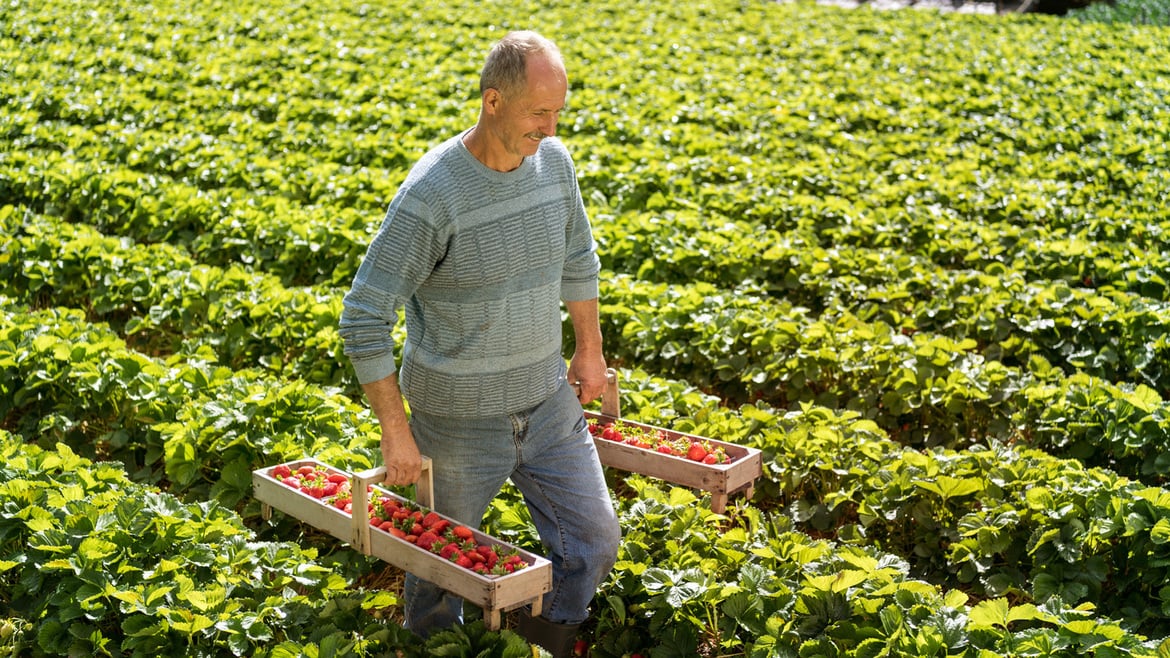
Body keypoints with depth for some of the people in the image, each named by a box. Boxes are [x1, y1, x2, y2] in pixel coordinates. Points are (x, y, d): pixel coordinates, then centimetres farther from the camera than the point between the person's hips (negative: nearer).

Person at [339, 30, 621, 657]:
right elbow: (363, 320, -21)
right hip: (458, 417, -5)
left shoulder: (554, 161, -6)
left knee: (594, 541, 10)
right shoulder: (431, 196, -25)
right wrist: (394, 431, -20)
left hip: (547, 401, 5)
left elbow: (578, 259, 13)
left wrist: (589, 347, 18)